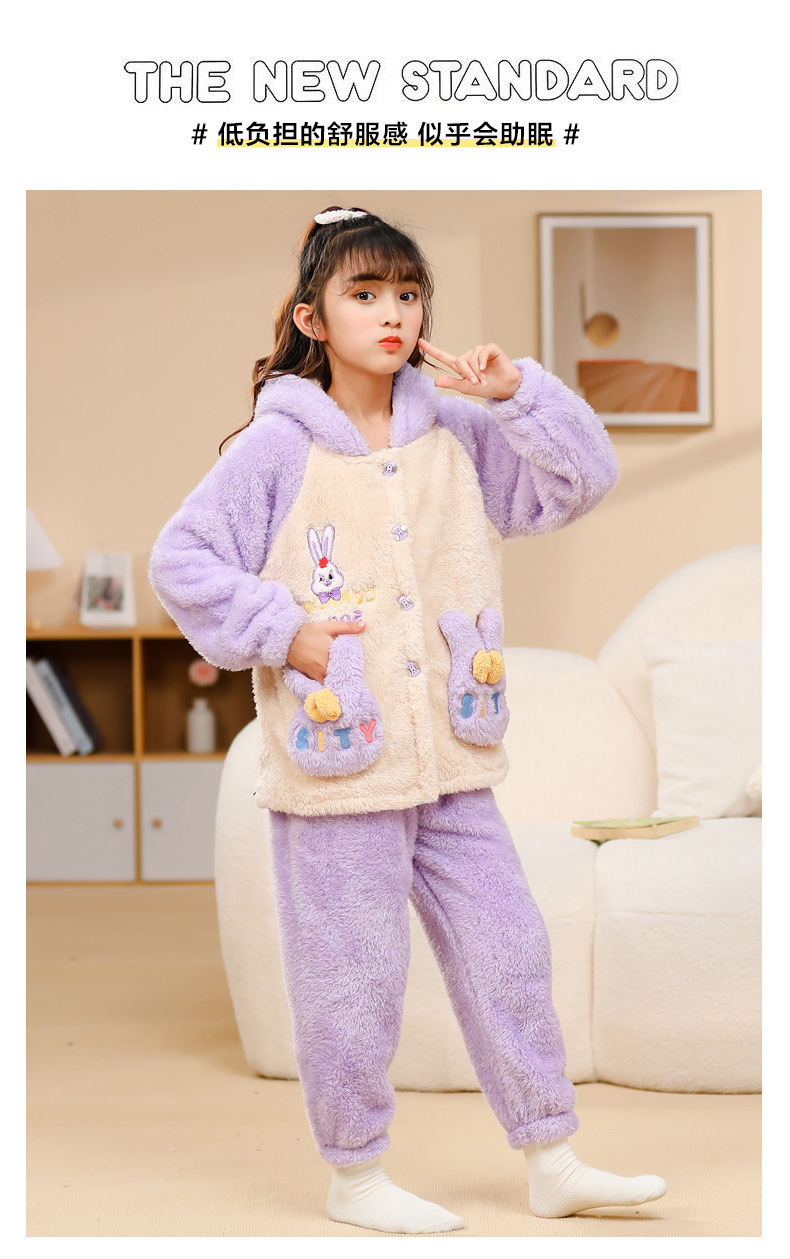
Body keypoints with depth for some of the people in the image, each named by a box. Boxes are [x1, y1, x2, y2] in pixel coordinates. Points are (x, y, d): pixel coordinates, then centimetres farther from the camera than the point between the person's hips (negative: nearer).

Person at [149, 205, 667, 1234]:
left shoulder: (455, 433, 6)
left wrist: (517, 393, -7)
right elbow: (181, 562, -6)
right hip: (335, 764, -5)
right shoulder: (278, 446, -8)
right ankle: (356, 1177, 21)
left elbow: (584, 479, 5)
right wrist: (284, 634, -12)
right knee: (355, 974, 3)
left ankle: (553, 1160, 23)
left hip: (451, 762, 5)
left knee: (507, 947, 10)